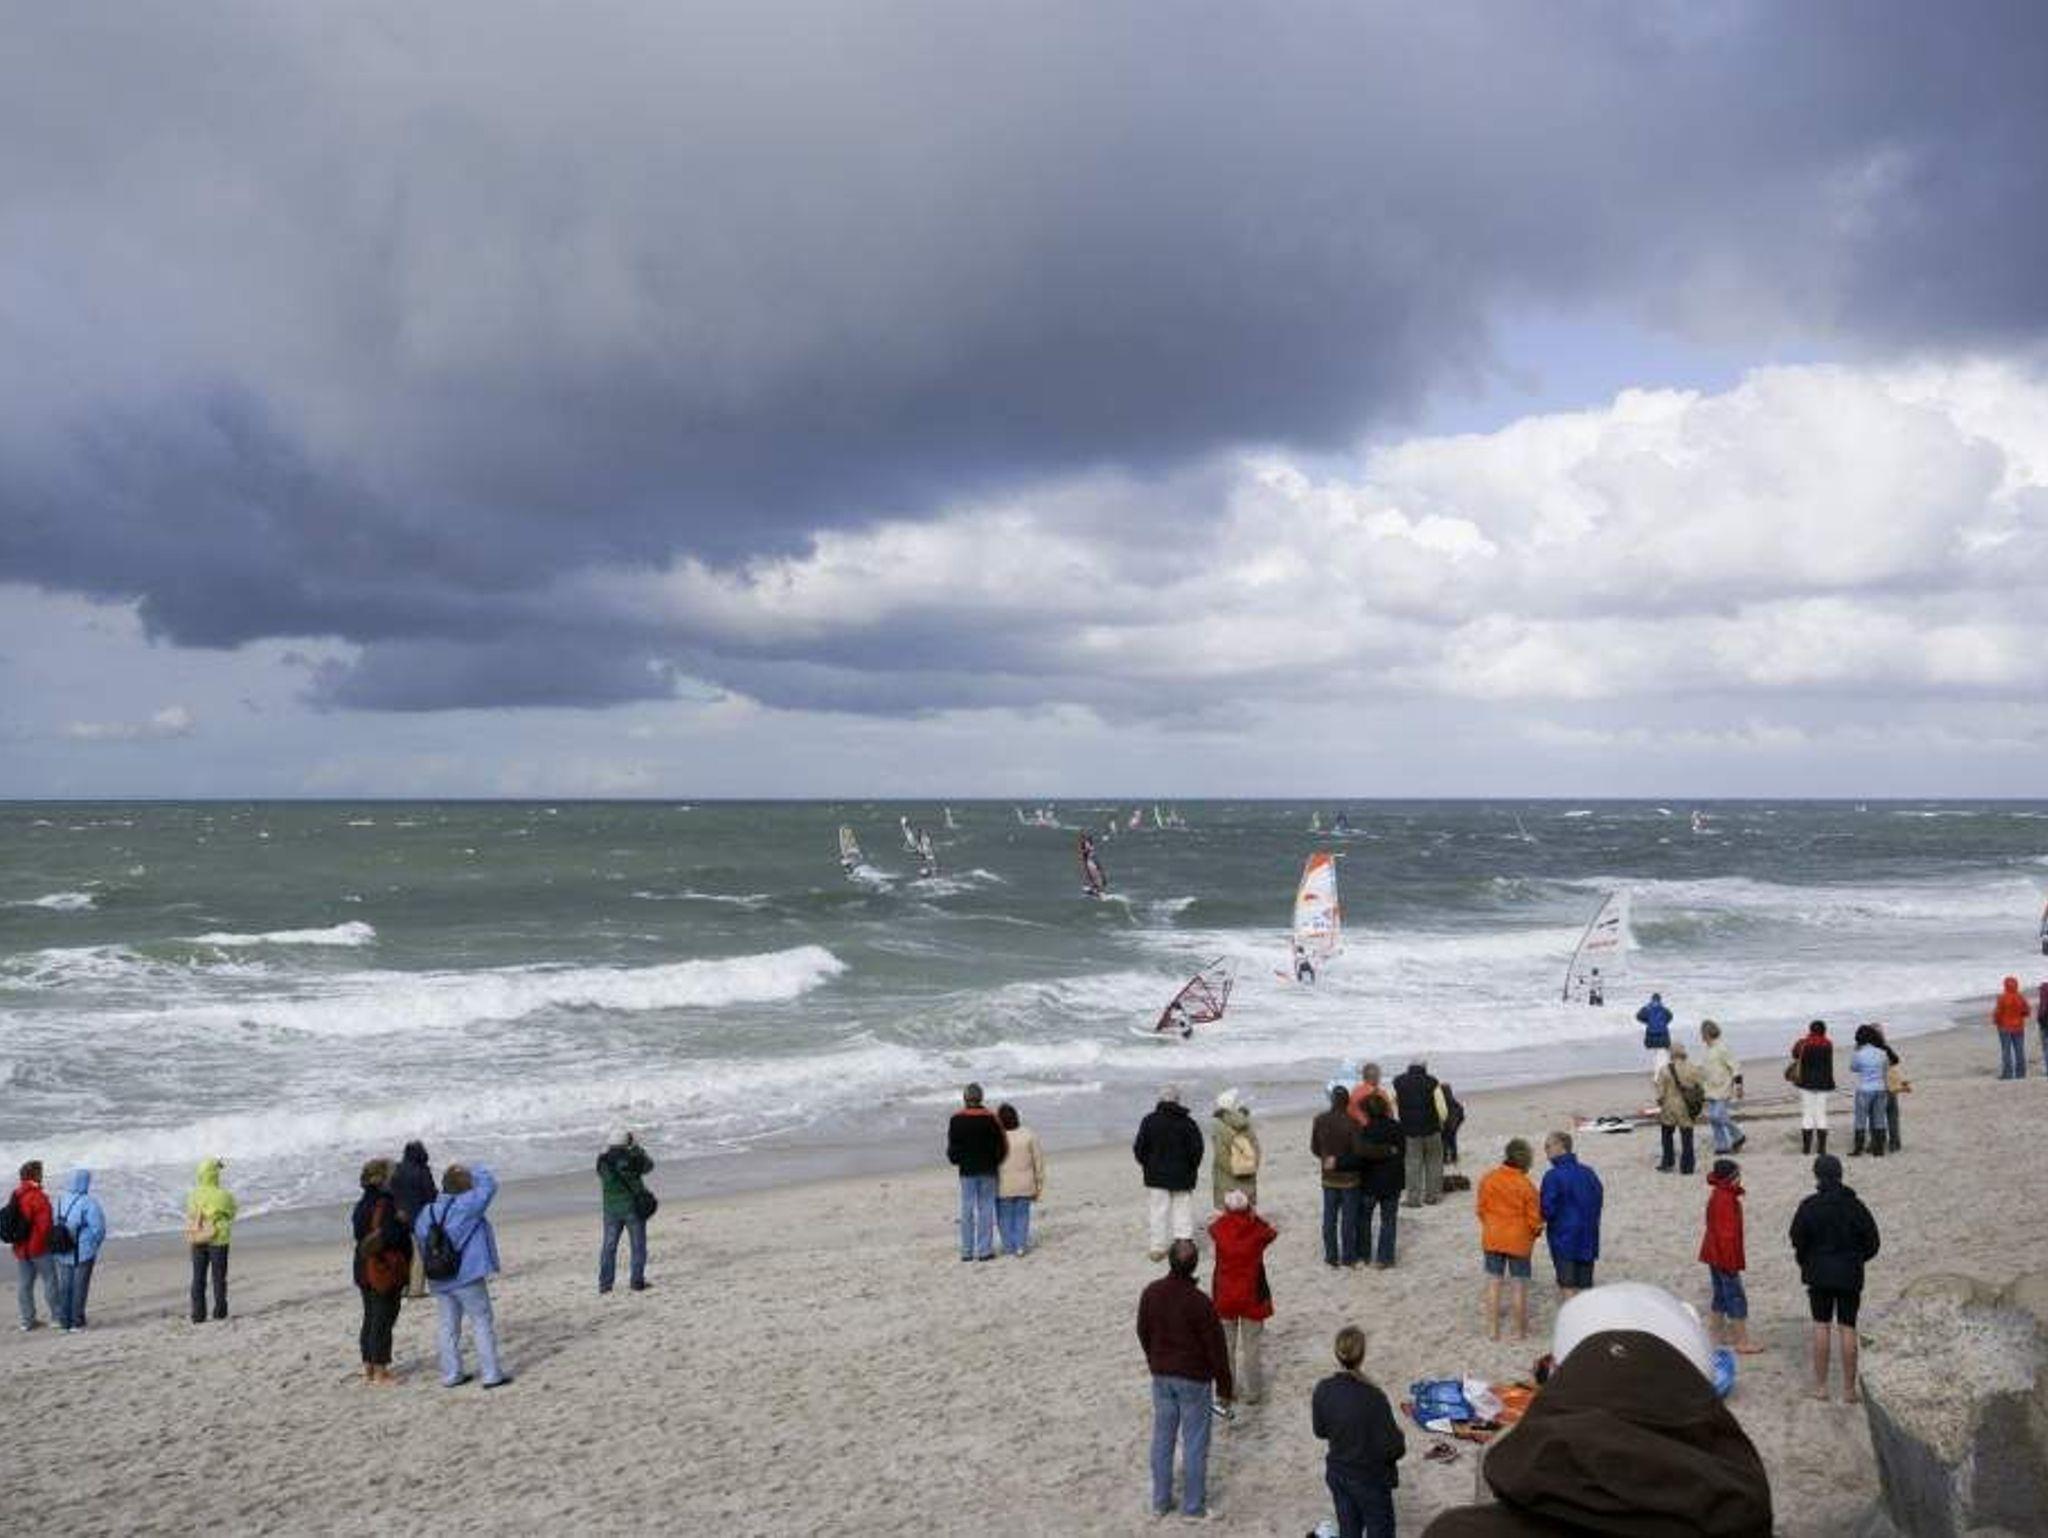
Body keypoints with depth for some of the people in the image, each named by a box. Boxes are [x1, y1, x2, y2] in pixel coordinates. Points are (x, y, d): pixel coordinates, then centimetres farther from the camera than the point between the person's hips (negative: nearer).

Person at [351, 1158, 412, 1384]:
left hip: (364, 1270, 9)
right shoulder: (386, 1205, -20)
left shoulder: (362, 1205, 8)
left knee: (370, 1319, 17)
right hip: (386, 1271, -9)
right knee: (383, 1322, -1)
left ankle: (368, 1369, 25)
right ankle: (380, 1373, 4)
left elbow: (359, 1235, 13)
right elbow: (391, 1236, -25)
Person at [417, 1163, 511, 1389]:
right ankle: (491, 1374, 4)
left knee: (448, 1328, 14)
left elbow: (419, 1239, 12)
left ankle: (450, 1374, 19)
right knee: (482, 1324, 3)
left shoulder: (426, 1214, 4)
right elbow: (488, 1184, -10)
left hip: (439, 1281, 6)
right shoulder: (466, 1205, -16)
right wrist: (474, 1172, 8)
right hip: (468, 1277, -6)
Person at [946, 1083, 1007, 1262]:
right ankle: (984, 1250, 3)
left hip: (967, 1170, 1)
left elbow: (953, 1146, -3)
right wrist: (996, 1162, 12)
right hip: (987, 1169, -1)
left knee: (967, 1210, 7)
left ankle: (967, 1251, 8)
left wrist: (955, 1160, 17)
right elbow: (1001, 1144, -4)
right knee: (986, 1208, 4)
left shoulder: (956, 1120, -6)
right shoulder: (990, 1118, -7)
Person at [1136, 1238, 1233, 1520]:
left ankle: (1160, 1501, 25)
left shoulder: (1151, 1293, -9)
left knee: (1162, 1438, 16)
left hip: (1161, 1377, 4)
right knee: (1194, 1443, 8)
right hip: (1194, 1379, -4)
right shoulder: (1200, 1302, -23)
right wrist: (1224, 1389, -3)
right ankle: (1193, 1505, 17)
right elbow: (1217, 1348, -15)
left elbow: (1143, 1333, 6)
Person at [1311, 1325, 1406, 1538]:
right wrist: (1400, 1442, -1)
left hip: (1337, 1474, 5)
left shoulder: (1322, 1390, -14)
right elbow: (1391, 1447, -23)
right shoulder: (1372, 1397, -29)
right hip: (1371, 1478, -5)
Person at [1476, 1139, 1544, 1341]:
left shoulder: (1488, 1178, -7)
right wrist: (1537, 1230, 12)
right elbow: (1534, 1218, -10)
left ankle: (1492, 1330, 15)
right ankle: (1521, 1331, 16)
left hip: (1492, 1239, 3)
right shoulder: (1525, 1186, -18)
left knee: (1493, 1282, 11)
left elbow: (1480, 1207, 3)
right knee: (1519, 1285, 7)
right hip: (1519, 1241, -3)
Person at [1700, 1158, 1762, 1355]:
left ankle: (1719, 1334, 26)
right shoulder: (1725, 1199, -22)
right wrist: (1730, 1261, -21)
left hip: (1714, 1256, 10)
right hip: (1724, 1256, -10)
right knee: (1737, 1298, -5)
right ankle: (1742, 1342, -2)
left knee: (1720, 1295, 17)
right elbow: (1725, 1233, -23)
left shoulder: (1718, 1195, 9)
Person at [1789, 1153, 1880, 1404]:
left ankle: (1820, 1386, 8)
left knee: (1821, 1326, 8)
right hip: (1850, 1275, 1)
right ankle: (1849, 1389, 6)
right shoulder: (1855, 1207, -4)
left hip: (1819, 1273, -1)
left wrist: (1806, 1264, 11)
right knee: (1848, 1329, 4)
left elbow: (1798, 1241, -7)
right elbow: (1872, 1243, 0)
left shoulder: (1808, 1207, -8)